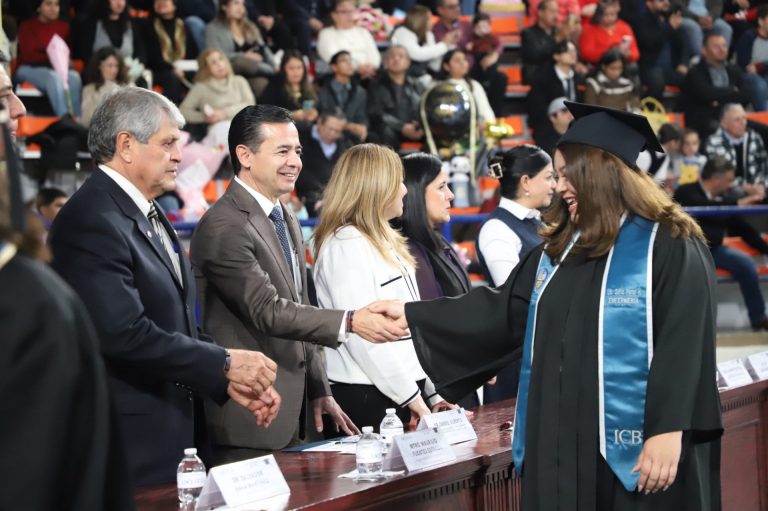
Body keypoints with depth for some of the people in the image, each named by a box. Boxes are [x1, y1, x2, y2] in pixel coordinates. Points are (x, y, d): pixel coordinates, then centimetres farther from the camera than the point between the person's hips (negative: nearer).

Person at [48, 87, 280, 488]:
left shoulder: (150, 216, 16)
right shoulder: (92, 222, -16)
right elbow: (125, 333, -25)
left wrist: (230, 380, 3)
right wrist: (225, 364, -18)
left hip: (172, 434, 9)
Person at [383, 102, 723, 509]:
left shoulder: (670, 248, -9)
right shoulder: (559, 248, 15)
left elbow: (683, 346, -15)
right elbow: (500, 310, 18)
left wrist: (668, 433, -21)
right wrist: (411, 315, 14)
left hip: (634, 448, -7)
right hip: (562, 444, 7)